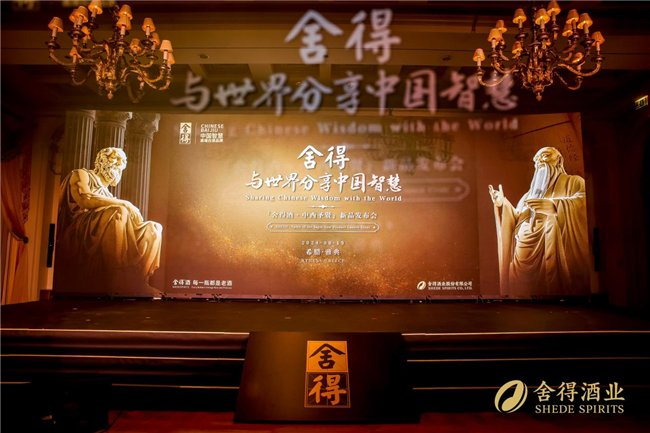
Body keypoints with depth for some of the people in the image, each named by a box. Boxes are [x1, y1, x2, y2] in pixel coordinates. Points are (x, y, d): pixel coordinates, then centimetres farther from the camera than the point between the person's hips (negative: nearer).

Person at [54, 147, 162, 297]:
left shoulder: (106, 193, 28)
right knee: (118, 213, -33)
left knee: (153, 228, -2)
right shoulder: (81, 175, 6)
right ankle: (119, 283, -36)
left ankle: (134, 281, -17)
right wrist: (125, 204, -17)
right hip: (77, 236, -8)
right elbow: (84, 200, -17)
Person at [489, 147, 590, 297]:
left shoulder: (574, 182, 12)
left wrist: (553, 207, -22)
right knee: (525, 289, -4)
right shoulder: (532, 193, 27)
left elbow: (585, 203, -9)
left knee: (554, 288, -18)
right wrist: (502, 204, 12)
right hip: (528, 250, 5)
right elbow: (517, 219, 23)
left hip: (556, 250, -5)